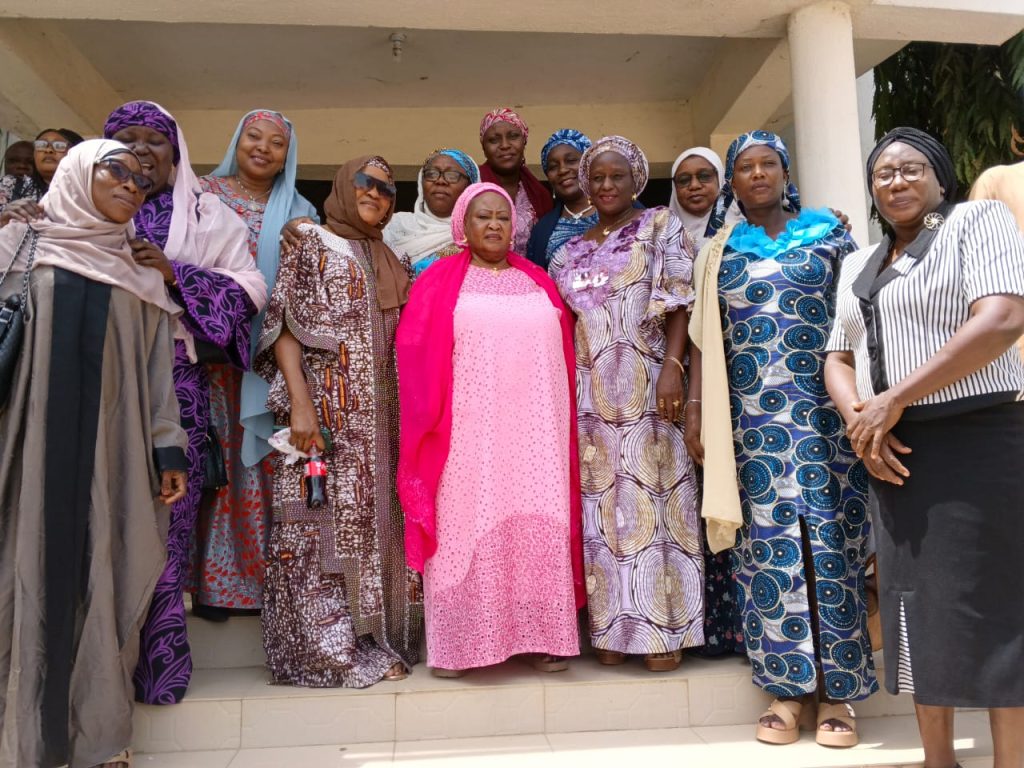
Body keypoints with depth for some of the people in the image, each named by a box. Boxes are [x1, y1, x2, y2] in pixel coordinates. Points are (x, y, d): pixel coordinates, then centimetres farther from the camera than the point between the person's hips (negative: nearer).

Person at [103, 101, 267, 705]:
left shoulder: (208, 215, 12)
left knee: (168, 509, -2)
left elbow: (251, 289, 2)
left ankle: (160, 655, 10)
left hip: (176, 379, -1)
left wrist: (175, 273, -8)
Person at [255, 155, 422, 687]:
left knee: (374, 520, 7)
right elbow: (283, 325, -6)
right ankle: (326, 650, 4)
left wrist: (406, 413, 7)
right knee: (323, 522, -5)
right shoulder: (310, 243, 2)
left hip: (380, 417, 6)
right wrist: (300, 402, -18)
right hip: (328, 412, -6)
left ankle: (370, 641, 17)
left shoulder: (389, 262, 20)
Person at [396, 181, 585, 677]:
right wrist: (427, 425, -8)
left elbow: (564, 355, 13)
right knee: (467, 529, -1)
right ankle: (456, 643, 8)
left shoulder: (538, 282, 15)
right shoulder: (439, 283, 5)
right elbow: (417, 358, -1)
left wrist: (565, 424, 6)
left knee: (537, 529, 3)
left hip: (533, 431, 3)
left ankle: (541, 636, 13)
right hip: (469, 432, -3)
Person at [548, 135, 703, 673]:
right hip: (589, 393, 4)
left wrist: (672, 367, -15)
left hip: (646, 387, -4)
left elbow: (678, 302, -3)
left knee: (650, 497, -4)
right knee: (601, 502, 4)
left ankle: (662, 629, 4)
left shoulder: (661, 225, 8)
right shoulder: (569, 252, 18)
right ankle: (613, 628, 12)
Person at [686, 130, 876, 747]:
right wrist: (695, 406, 1)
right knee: (769, 545, 1)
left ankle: (837, 690, 11)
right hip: (752, 417, 1)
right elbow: (705, 337, 10)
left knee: (830, 540, 0)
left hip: (824, 408, -1)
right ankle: (789, 686, 11)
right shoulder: (718, 253, 13)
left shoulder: (829, 231, 9)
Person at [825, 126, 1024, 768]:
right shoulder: (859, 265, 19)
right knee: (919, 605, 10)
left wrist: (893, 400, -16)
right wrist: (858, 418, -5)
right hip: (894, 451, 6)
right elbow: (839, 358, 17)